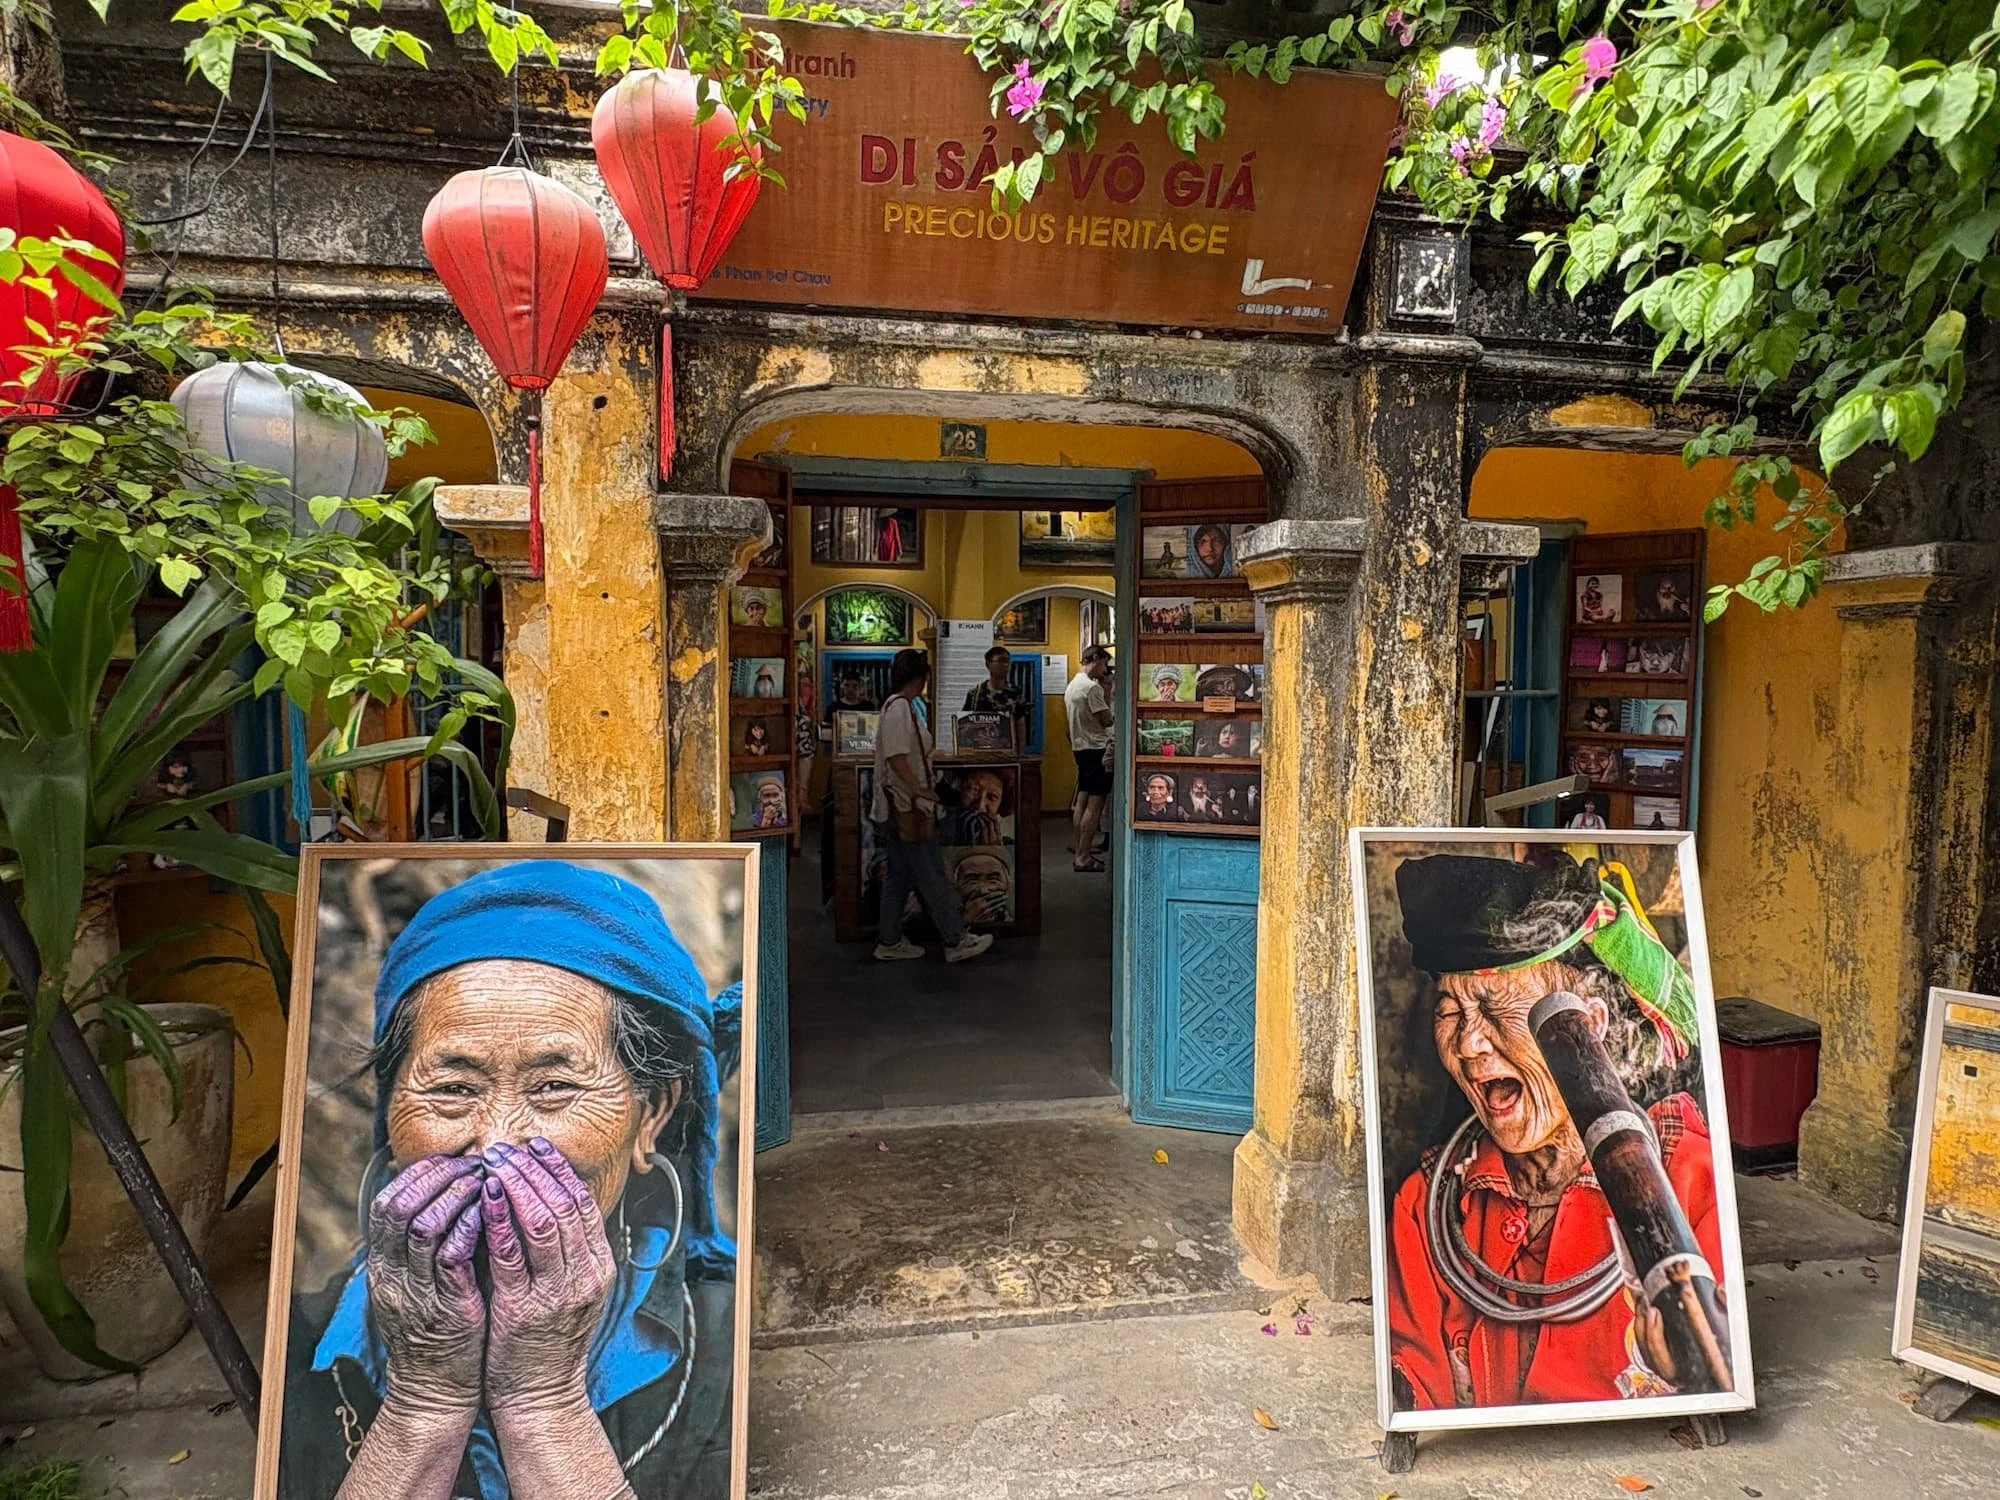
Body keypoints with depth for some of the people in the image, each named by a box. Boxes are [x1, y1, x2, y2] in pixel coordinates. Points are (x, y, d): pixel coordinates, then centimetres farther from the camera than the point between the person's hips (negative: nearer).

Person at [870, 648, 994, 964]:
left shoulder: (899, 705, 15)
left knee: (899, 876, 14)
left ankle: (889, 942, 19)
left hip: (900, 808, 10)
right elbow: (896, 757, -25)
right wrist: (918, 789, -28)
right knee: (931, 876, -3)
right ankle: (956, 941, 4)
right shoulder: (900, 707, -16)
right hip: (906, 808, -10)